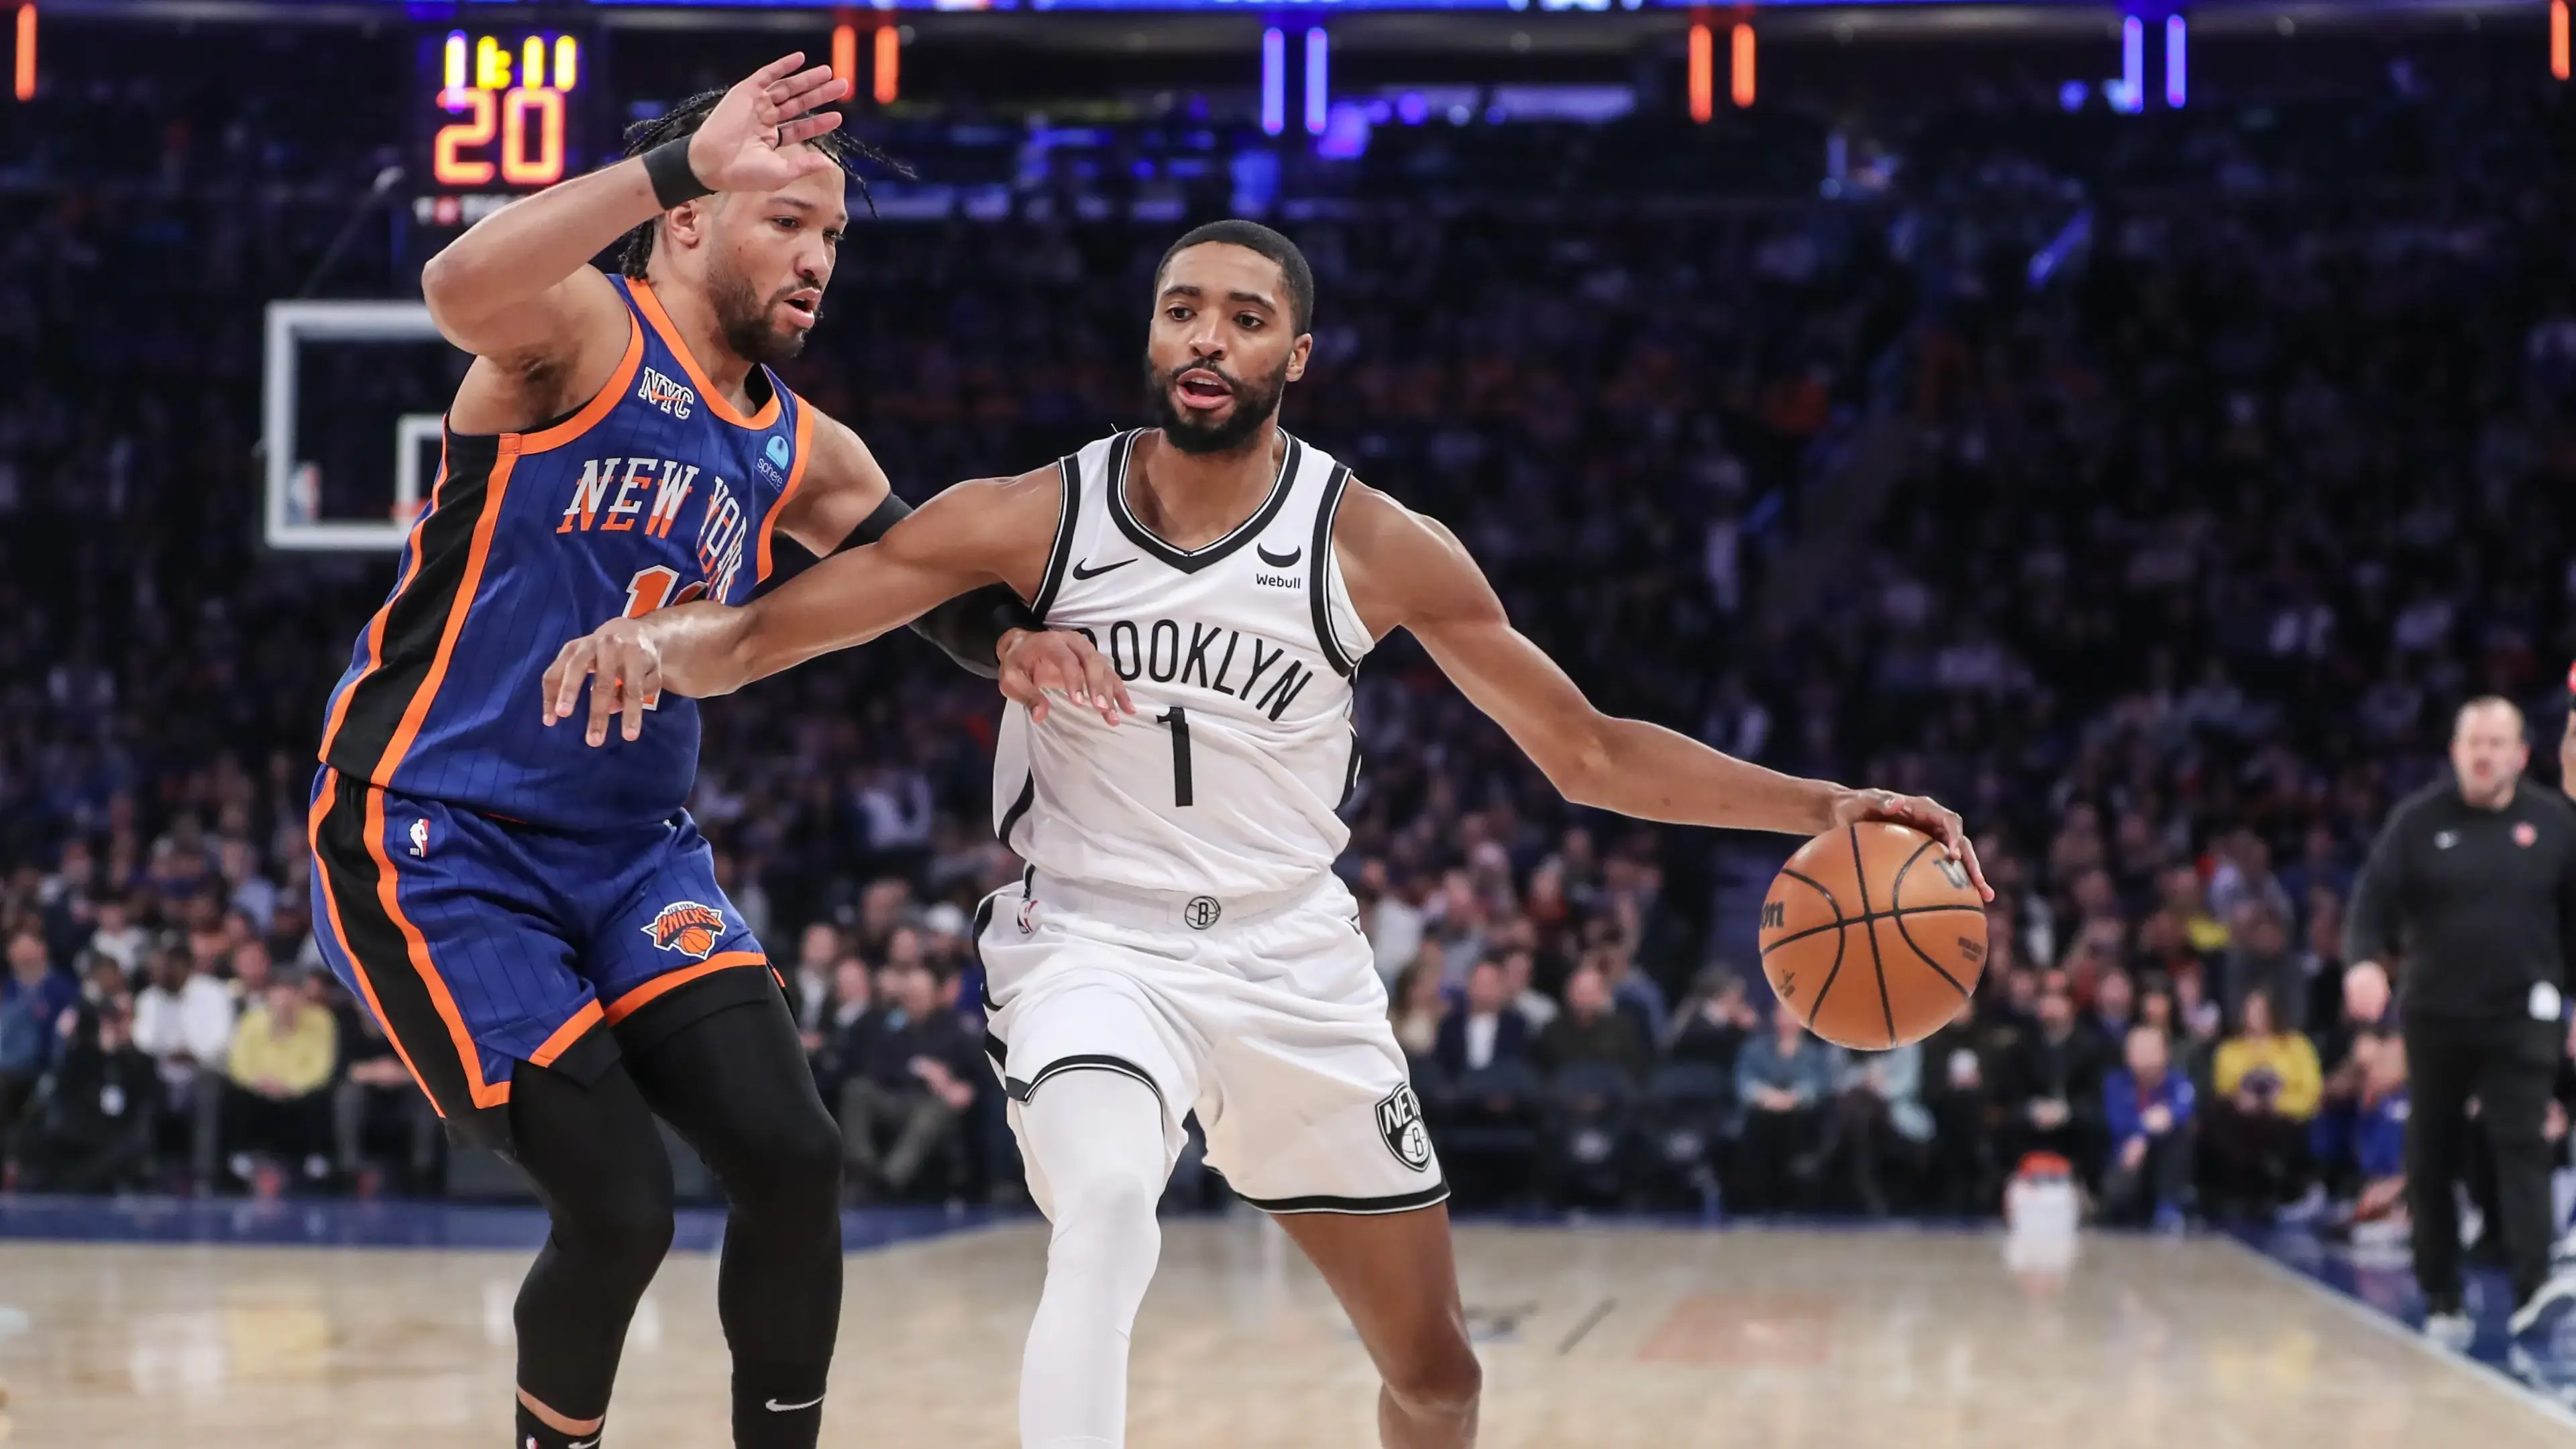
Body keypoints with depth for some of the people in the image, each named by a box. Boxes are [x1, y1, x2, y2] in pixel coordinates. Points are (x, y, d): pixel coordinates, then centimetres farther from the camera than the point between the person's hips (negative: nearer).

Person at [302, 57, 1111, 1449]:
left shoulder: (803, 455, 10)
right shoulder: (586, 332, -11)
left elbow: (946, 593, 15)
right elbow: (457, 287, -34)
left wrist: (1021, 639, -9)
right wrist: (683, 155, -38)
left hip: (633, 849, 7)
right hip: (434, 838, -7)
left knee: (791, 1156, -9)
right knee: (621, 1207, -12)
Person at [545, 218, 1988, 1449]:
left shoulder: (1376, 546, -8)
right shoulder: (1034, 519, -9)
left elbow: (1589, 751, -1)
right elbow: (760, 637, -10)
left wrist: (1820, 807, -11)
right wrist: (652, 642, -34)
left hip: (1297, 964, 3)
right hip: (1092, 942, -2)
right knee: (1108, 1218, -35)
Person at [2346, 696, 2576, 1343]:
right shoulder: (2418, 820, 0)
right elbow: (2376, 897, -7)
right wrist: (2366, 960, -26)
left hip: (2522, 1017, -1)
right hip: (2435, 1016, 1)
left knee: (2521, 1144, -15)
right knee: (2432, 1157, 6)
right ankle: (2441, 1299, 17)